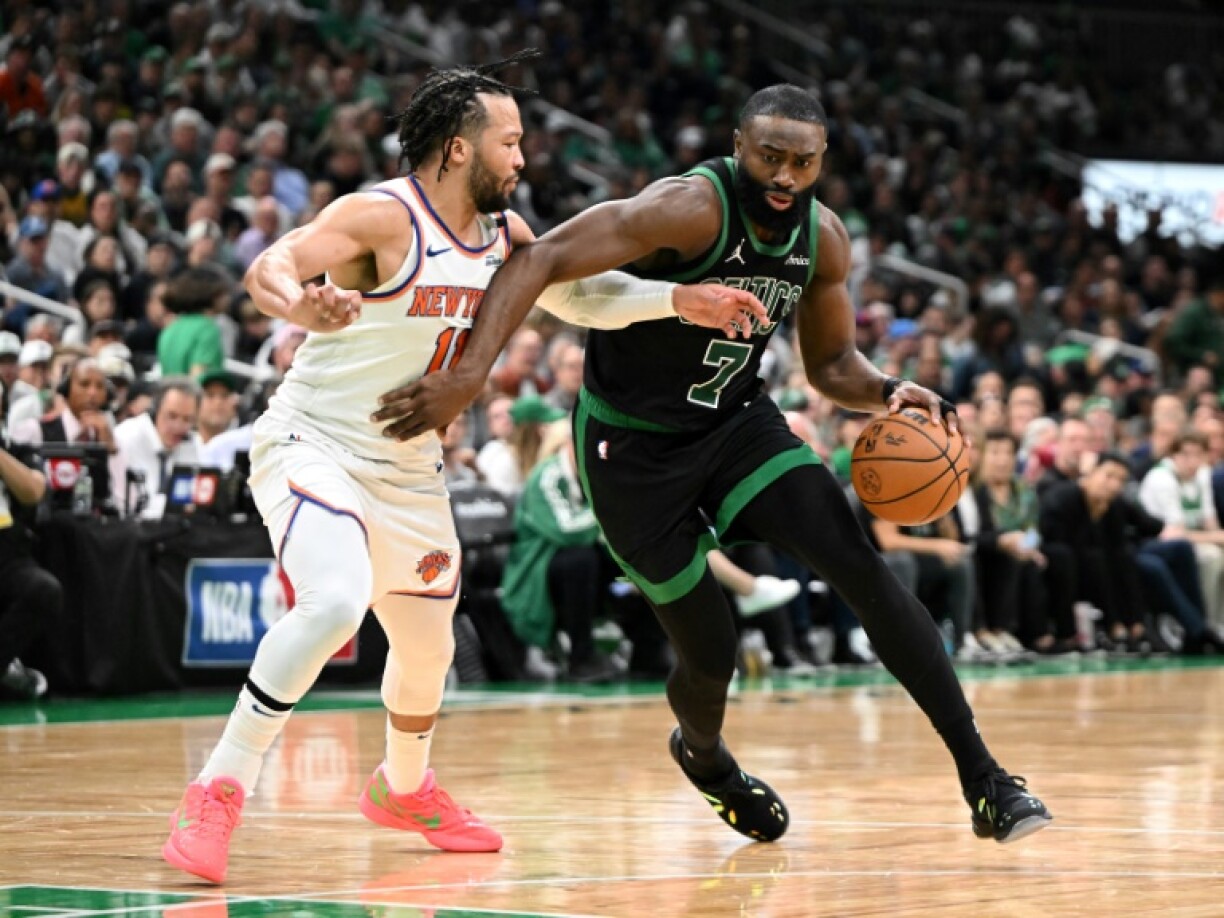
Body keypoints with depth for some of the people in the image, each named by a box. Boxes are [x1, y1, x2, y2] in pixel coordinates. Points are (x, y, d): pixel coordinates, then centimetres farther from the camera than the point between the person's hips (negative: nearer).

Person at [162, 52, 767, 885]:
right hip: (313, 443, -8)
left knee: (428, 648, 19)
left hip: (407, 466, 8)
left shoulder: (502, 232, 2)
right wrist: (301, 306, -56)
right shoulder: (381, 216, -21)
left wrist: (680, 301, -1)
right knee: (335, 602, -31)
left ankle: (404, 788, 48)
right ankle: (218, 793, -23)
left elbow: (577, 294, 13)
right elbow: (269, 268, -33)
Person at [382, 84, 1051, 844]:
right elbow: (543, 261, -33)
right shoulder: (691, 210, -27)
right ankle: (703, 754, 39)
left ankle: (984, 780, -10)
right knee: (711, 650, 0)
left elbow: (832, 363, 9)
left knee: (863, 569, -13)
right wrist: (470, 374, -44)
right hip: (634, 443, -5)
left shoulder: (825, 240, -6)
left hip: (737, 420, 5)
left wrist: (886, 392, -14)